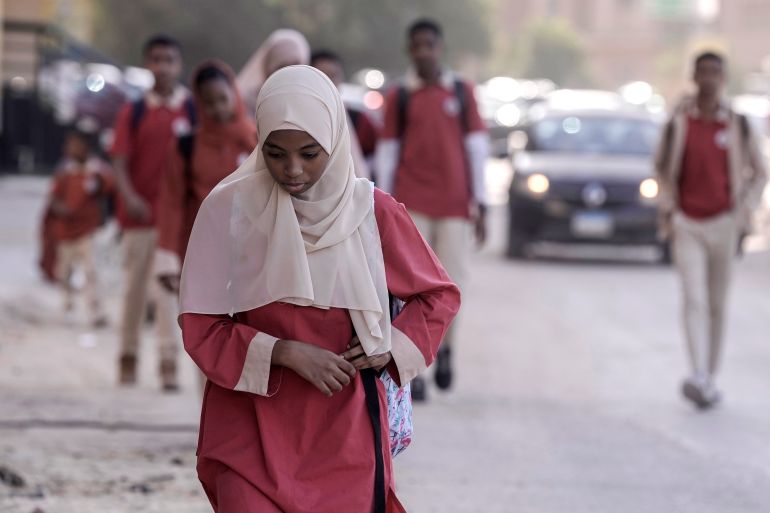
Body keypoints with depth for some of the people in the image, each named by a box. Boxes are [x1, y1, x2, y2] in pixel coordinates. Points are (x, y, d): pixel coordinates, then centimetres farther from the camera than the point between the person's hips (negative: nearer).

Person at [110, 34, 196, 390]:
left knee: (169, 285, -7)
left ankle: (169, 361, -7)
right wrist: (129, 197, -17)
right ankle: (128, 355, 20)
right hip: (139, 212, 2)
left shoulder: (193, 111, 1)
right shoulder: (133, 113, 5)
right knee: (135, 284, 8)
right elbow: (121, 161, -1)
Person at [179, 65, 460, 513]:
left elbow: (440, 295, 11)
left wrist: (393, 345, -7)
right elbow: (201, 327, -6)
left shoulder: (372, 211, -4)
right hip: (254, 430, -1)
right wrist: (287, 353, -18)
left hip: (344, 430, 2)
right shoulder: (230, 209, -8)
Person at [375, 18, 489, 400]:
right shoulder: (398, 97, 6)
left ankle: (445, 348, 26)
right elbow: (386, 154, 6)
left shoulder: (462, 93, 7)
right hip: (411, 206, -1)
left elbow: (477, 149, 8)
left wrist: (480, 205, 4)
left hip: (454, 205, 1)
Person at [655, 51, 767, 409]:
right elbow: (662, 167, 14)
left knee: (717, 305, 8)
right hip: (686, 225, -1)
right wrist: (667, 208, 4)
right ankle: (698, 377, -25)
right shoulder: (678, 122, 0)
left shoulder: (737, 124, 0)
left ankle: (711, 378, 19)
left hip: (723, 222, 1)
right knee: (694, 300, -14)